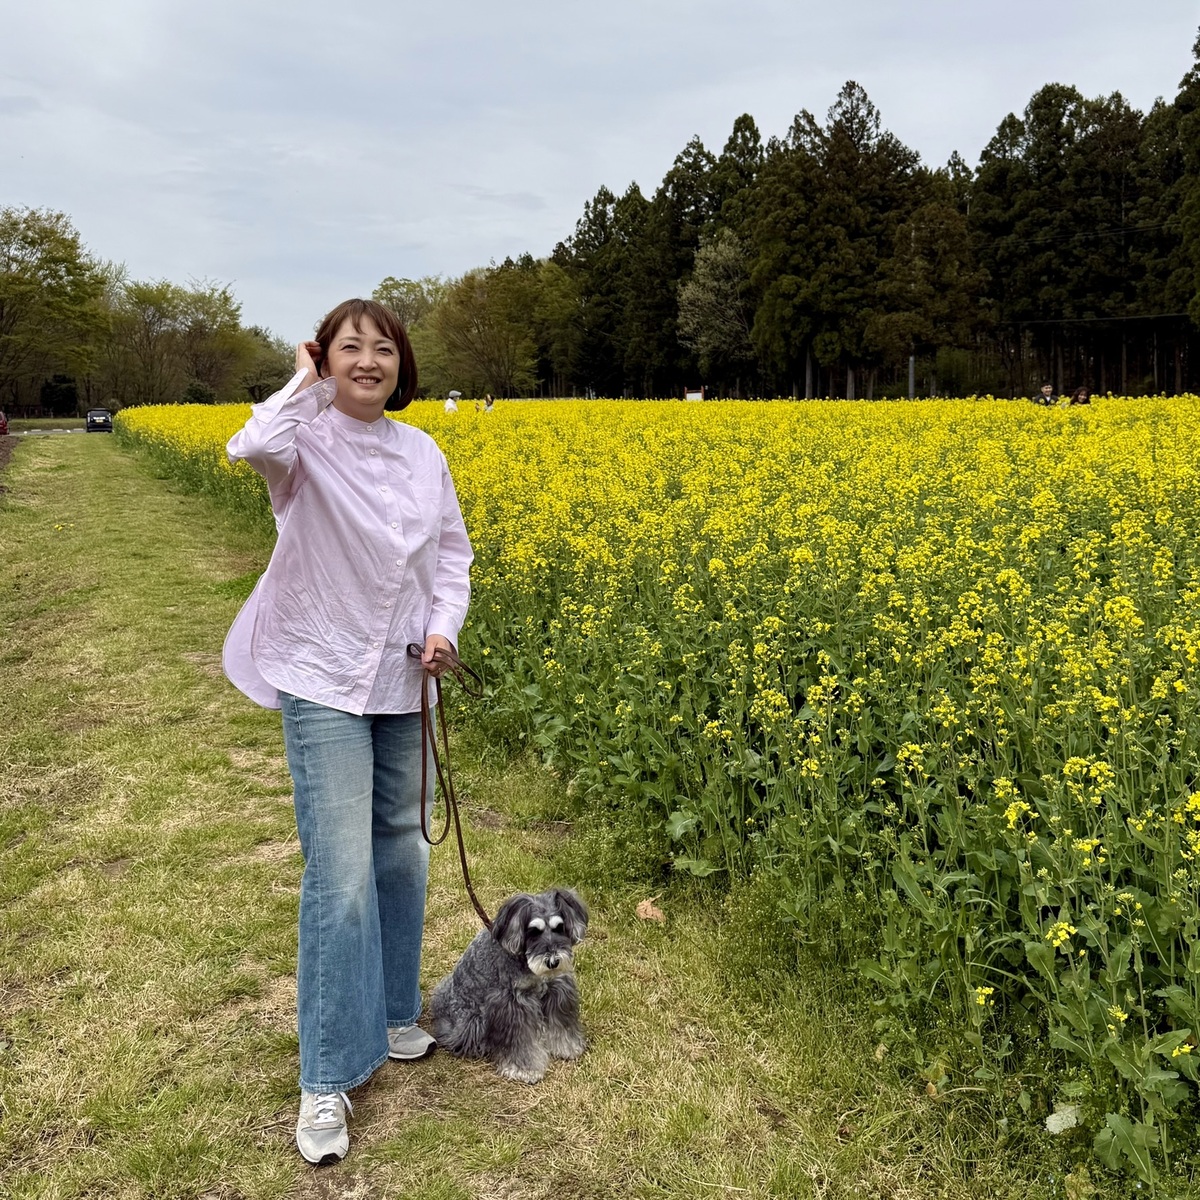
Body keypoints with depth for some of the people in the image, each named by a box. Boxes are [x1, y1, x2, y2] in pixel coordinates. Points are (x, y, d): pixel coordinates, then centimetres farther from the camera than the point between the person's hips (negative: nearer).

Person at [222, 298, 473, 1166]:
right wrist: (306, 386, -19)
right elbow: (252, 449, -35)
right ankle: (328, 1078, 7)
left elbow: (453, 552, 11)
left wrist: (444, 627, -6)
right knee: (340, 873, -7)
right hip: (324, 681, -5)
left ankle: (389, 1014, 38)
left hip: (402, 681, 6)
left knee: (401, 852, 16)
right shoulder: (307, 441, -11)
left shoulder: (422, 453, 4)